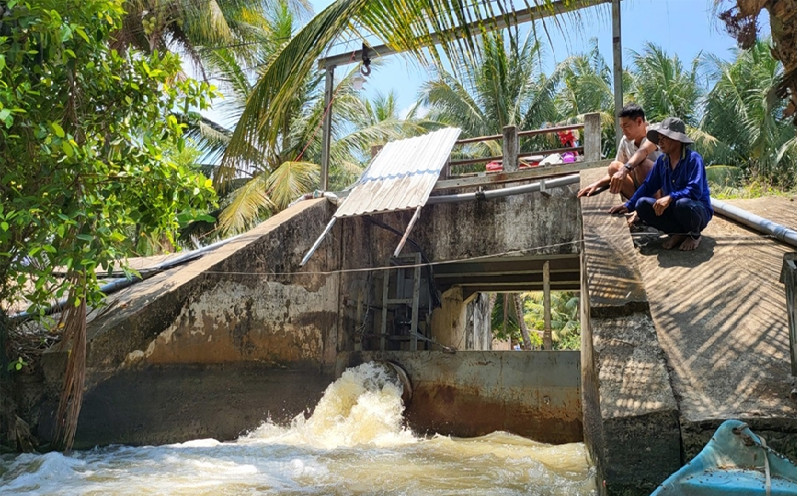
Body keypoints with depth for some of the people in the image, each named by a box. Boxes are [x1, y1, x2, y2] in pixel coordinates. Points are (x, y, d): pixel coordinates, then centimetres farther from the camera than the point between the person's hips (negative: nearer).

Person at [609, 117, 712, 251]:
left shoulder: (693, 158, -18)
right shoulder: (662, 160, 2)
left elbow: (695, 190, -29)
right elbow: (648, 186, 7)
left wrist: (670, 198, -39)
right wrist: (629, 206, 1)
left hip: (698, 210, -6)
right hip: (674, 209, 6)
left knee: (682, 204, -41)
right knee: (642, 204, -16)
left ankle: (694, 235, -7)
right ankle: (679, 233, -3)